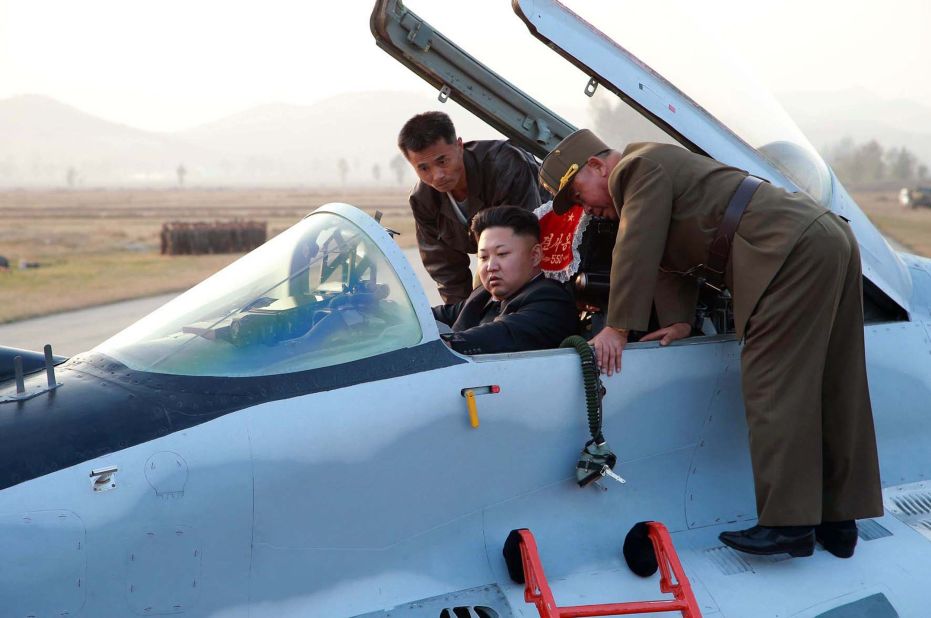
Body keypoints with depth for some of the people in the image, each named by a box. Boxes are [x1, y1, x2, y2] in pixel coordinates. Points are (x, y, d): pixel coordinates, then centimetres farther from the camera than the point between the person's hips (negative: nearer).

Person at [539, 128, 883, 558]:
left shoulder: (639, 168, -4)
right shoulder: (656, 169, 27)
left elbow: (636, 252, -11)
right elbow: (668, 257, 25)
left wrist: (617, 329, -7)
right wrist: (679, 320, 14)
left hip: (794, 250, -11)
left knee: (773, 386, -11)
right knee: (830, 390, 10)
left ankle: (788, 522, -11)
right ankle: (838, 521, 16)